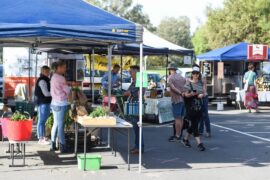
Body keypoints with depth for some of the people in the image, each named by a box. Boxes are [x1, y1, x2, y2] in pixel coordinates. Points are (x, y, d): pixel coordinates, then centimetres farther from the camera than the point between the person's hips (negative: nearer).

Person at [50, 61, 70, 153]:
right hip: (61, 104, -9)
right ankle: (63, 147, -2)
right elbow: (68, 90, -11)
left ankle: (53, 145, 17)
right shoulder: (60, 78, -16)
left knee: (56, 124, 13)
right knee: (60, 125, -6)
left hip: (55, 103, 9)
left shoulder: (54, 77, 14)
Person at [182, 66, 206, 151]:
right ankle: (199, 143, -9)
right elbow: (186, 94, -5)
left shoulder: (201, 83, 10)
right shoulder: (188, 83, -4)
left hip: (199, 106, 6)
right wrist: (191, 94, -25)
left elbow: (203, 92, 17)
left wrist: (201, 95, -6)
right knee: (194, 124, -8)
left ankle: (185, 139, 28)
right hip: (191, 107, -6)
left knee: (194, 124, 10)